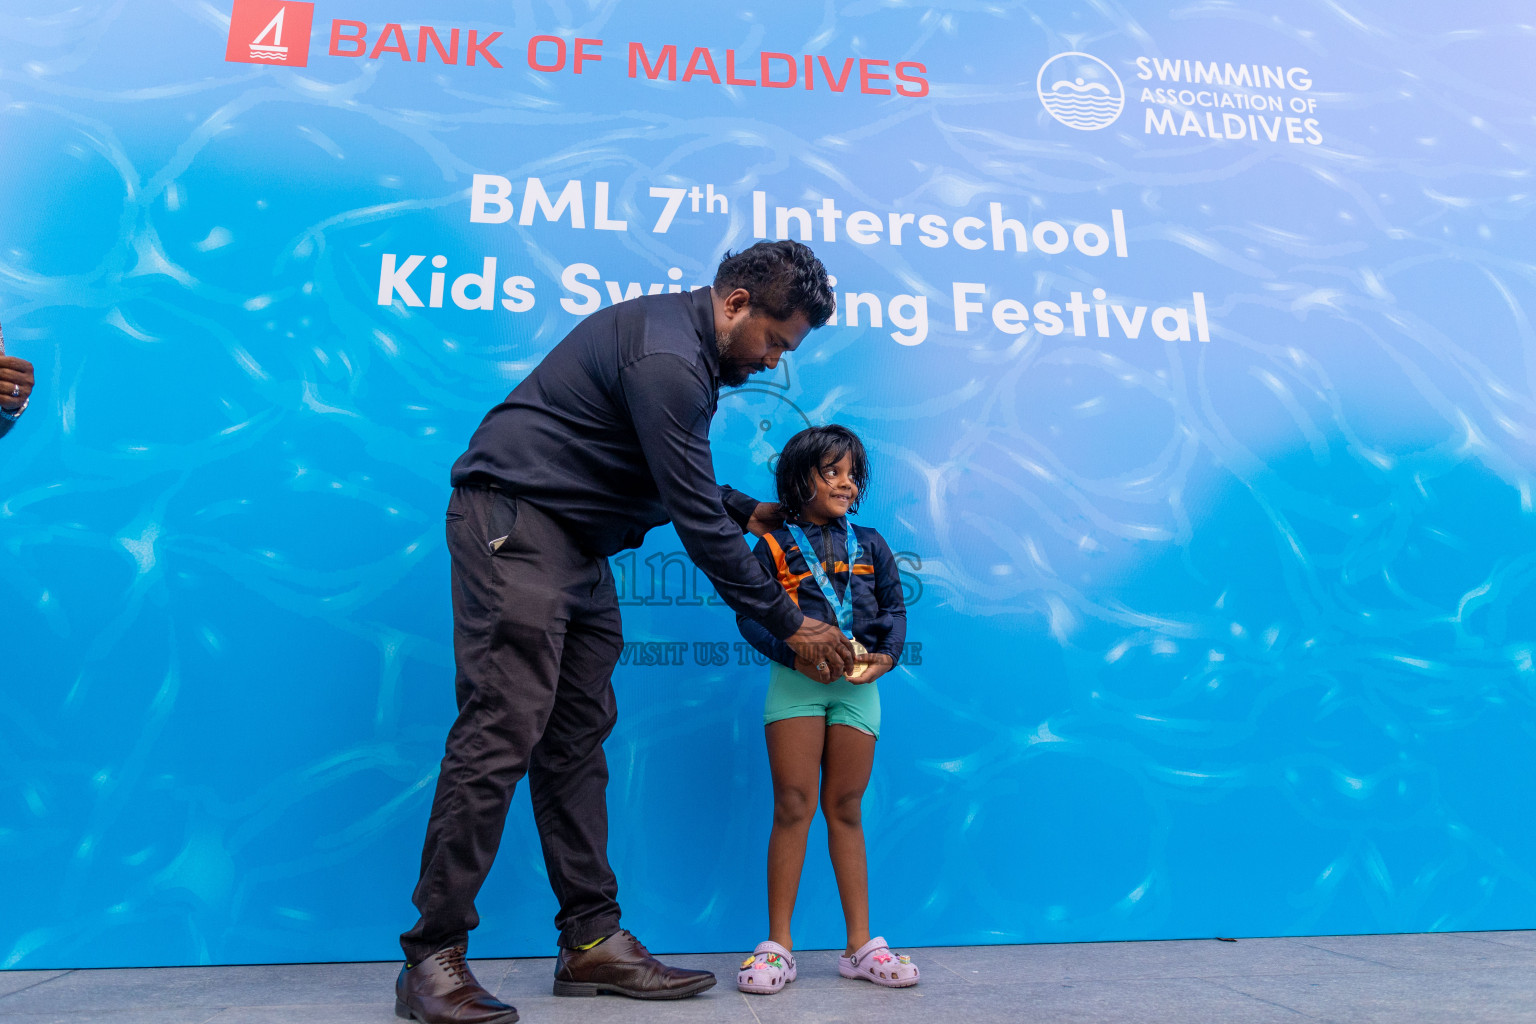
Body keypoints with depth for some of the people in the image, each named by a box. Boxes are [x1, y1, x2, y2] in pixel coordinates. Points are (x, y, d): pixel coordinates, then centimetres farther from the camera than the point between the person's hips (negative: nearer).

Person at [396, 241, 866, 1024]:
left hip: (576, 542, 10)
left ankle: (591, 941, 12)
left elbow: (681, 489, 25)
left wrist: (745, 511, 18)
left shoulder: (685, 347, 13)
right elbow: (696, 522, -19)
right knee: (503, 732, -12)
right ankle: (430, 957, -1)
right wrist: (786, 624, -12)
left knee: (578, 739, 6)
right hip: (515, 524, -10)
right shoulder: (665, 358, -20)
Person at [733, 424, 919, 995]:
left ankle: (860, 944, 15)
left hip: (857, 685, 3)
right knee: (794, 807, -4)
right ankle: (778, 944, 6)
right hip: (796, 682, -3)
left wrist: (887, 656, -7)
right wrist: (795, 653, -17)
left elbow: (894, 608, 12)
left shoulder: (870, 547, 14)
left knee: (845, 810, 9)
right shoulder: (775, 546, 2)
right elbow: (749, 614, -3)